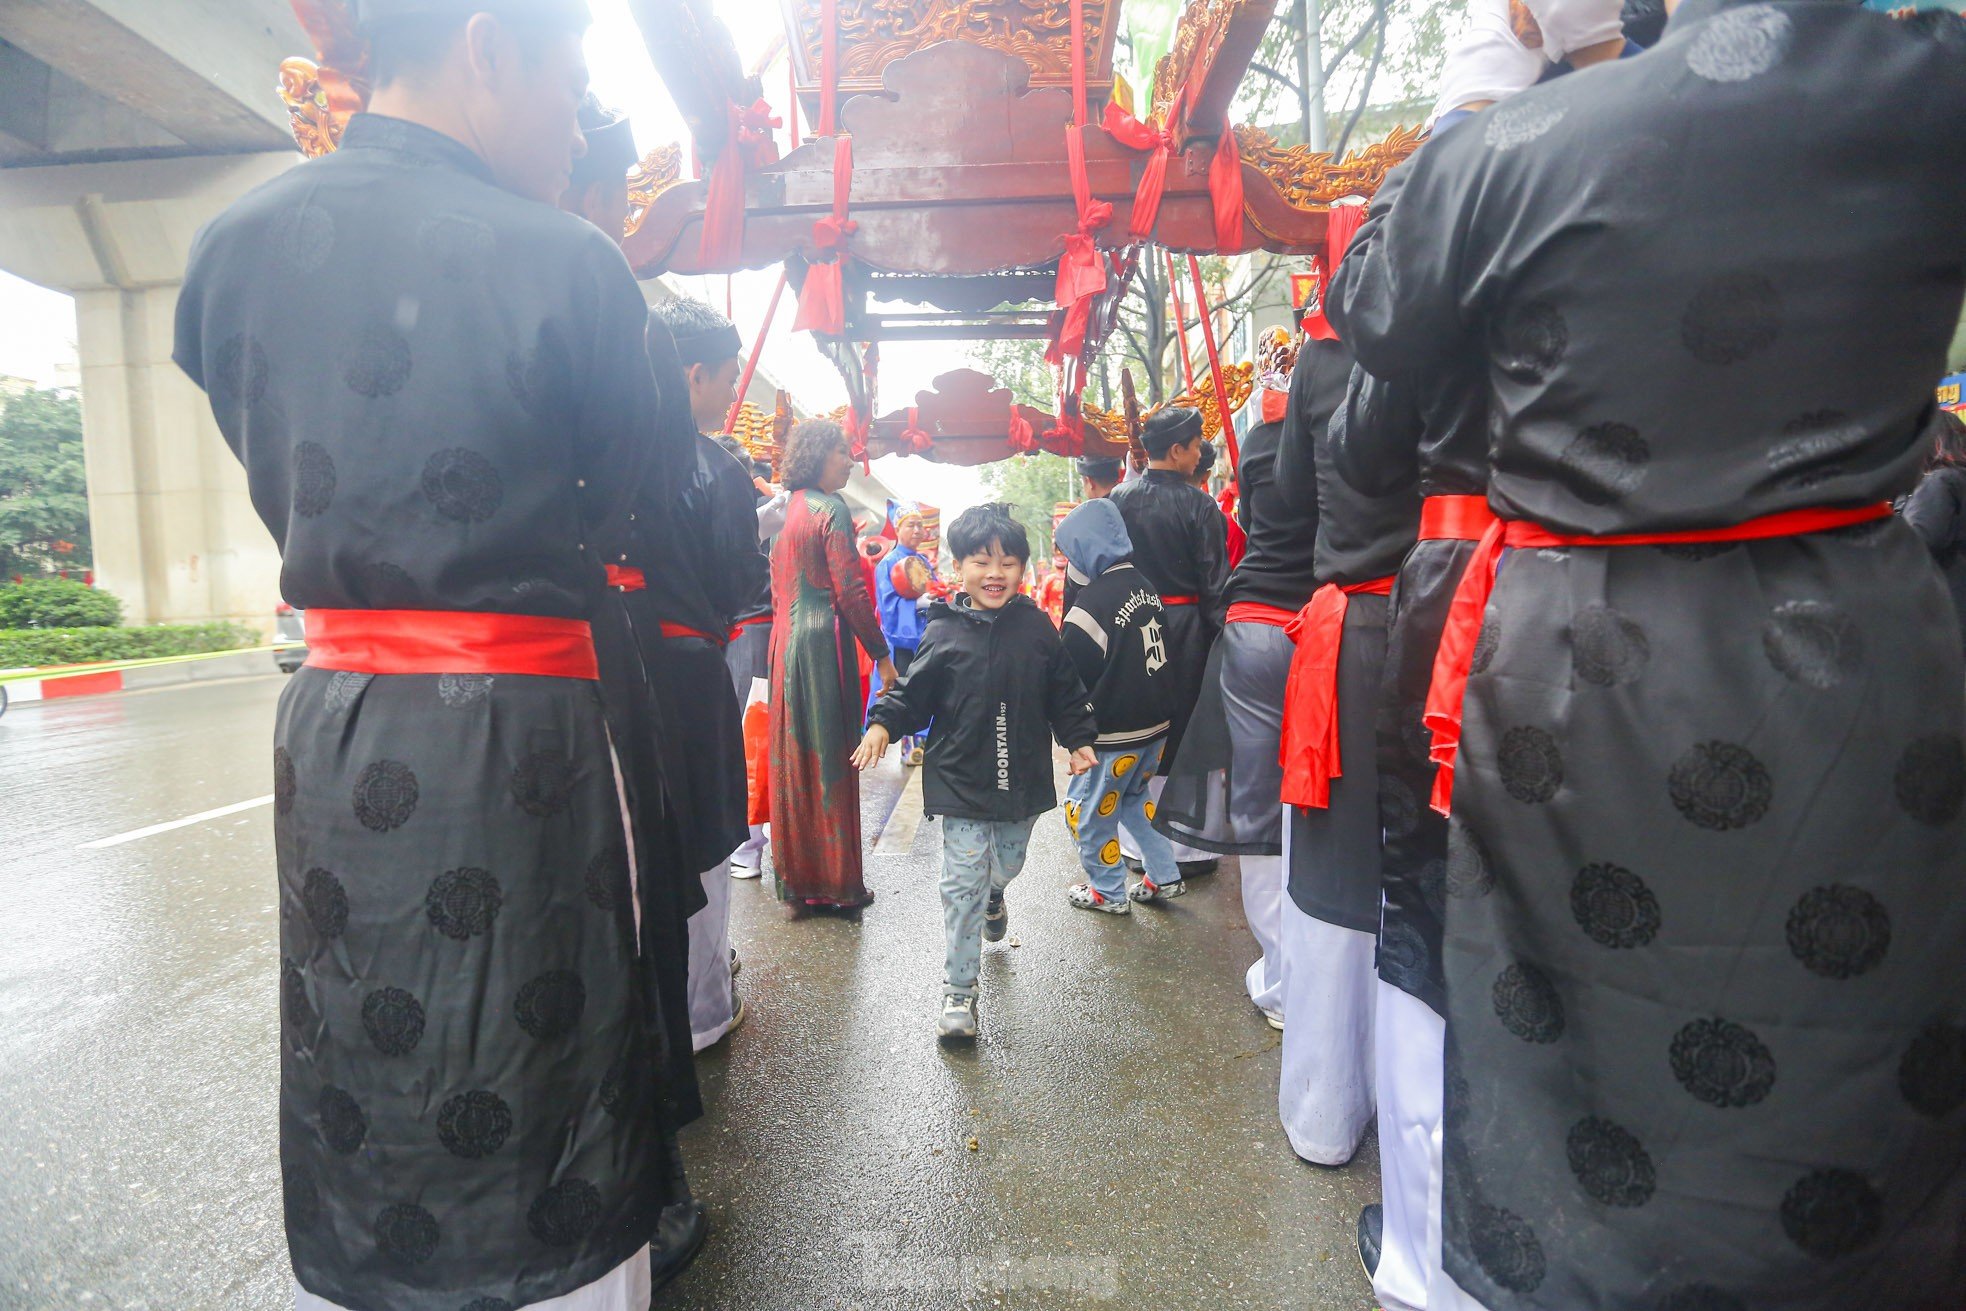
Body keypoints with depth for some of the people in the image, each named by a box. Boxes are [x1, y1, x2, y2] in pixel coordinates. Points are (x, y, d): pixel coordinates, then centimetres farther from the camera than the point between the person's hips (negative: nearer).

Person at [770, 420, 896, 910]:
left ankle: (795, 876, 21)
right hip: (825, 641, -8)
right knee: (831, 758, 0)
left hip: (786, 642, 8)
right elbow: (850, 591, -15)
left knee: (793, 755, 12)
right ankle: (835, 882, 9)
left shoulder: (788, 509, 14)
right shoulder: (832, 509, -10)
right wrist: (881, 654, -9)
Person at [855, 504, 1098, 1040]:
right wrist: (884, 724, -16)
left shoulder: (1036, 627, -1)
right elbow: (914, 692, -1)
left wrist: (1079, 740, 1)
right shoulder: (944, 631, -6)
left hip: (1023, 780, 3)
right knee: (963, 883, -1)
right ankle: (959, 989, 12)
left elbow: (1065, 691, 7)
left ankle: (993, 899, 59)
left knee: (1006, 866, 22)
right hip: (961, 780, -2)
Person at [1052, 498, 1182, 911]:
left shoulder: (1095, 599, -20)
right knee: (1134, 796, 26)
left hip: (1114, 732, -8)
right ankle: (1164, 877, 28)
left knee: (1088, 807, 9)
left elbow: (1071, 672, -14)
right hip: (1156, 722, 8)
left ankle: (1108, 892, 21)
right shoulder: (1146, 586, 5)